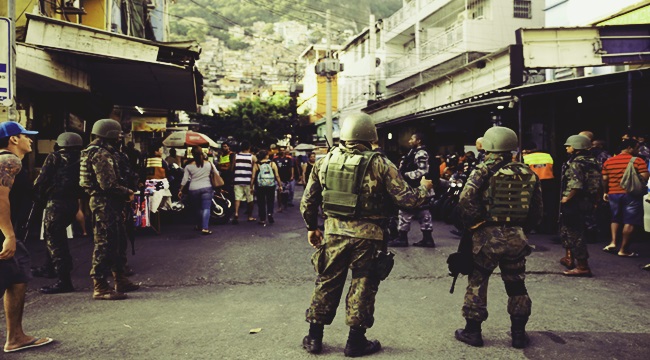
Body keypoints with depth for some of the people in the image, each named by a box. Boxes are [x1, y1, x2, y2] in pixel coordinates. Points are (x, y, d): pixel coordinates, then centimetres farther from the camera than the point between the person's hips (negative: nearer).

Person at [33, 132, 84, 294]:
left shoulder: (54, 158, -2)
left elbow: (41, 182, -5)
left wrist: (40, 197, 9)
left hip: (56, 203, -6)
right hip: (73, 203, 6)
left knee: (53, 239, -3)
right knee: (59, 236, 23)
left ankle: (64, 281, -6)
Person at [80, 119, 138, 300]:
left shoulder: (105, 153, 17)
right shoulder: (102, 154, -16)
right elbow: (109, 185, -23)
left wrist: (124, 192, 9)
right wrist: (126, 193, -10)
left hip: (109, 204, 11)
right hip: (105, 203, -11)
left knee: (116, 241, 17)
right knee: (105, 244, -7)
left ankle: (120, 280, 27)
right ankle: (100, 287, -1)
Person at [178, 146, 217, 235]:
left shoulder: (189, 166, -1)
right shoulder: (209, 164, 1)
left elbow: (184, 179, -1)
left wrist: (180, 190, 8)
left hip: (193, 189, 1)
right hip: (206, 188, -1)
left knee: (198, 208, 18)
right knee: (206, 208, -5)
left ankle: (199, 225, 32)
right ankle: (205, 228, -17)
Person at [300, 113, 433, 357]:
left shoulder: (325, 161, 3)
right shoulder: (379, 164, -8)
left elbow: (308, 201, 7)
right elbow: (406, 198, -8)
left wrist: (312, 227, 21)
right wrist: (424, 188, 11)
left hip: (333, 232, 3)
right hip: (366, 236, -3)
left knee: (327, 284, 15)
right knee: (363, 286, 10)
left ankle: (314, 338, 24)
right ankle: (356, 342, 20)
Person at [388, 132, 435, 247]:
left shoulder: (421, 154, -15)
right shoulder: (414, 152, 17)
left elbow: (422, 171, -23)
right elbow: (408, 167, 26)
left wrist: (405, 175, -20)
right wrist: (402, 172, 10)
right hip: (419, 188, 10)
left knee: (405, 211, -4)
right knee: (423, 213, 10)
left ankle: (402, 238, 2)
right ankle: (427, 238, 14)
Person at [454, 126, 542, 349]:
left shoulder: (484, 170, -8)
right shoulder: (528, 174, 6)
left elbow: (466, 201, -19)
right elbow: (537, 212, 10)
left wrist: (471, 224, -5)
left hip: (487, 235, -4)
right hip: (516, 237, 4)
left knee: (477, 283, 10)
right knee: (516, 285, 16)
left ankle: (472, 331, 16)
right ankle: (519, 334, 22)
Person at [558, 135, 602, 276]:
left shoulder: (575, 163, -17)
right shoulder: (593, 162, 11)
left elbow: (576, 186, -28)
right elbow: (599, 185, 15)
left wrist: (566, 198, -17)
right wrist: (595, 201, 21)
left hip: (574, 203, -10)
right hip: (588, 203, 10)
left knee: (575, 234, -3)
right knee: (566, 230, 24)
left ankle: (583, 267, 0)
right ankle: (569, 258, 33)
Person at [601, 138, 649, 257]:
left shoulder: (608, 161, 5)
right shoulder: (638, 161, -8)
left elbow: (604, 179, 5)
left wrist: (606, 192, 17)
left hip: (613, 194, 5)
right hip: (631, 194, -5)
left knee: (615, 219, 22)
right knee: (629, 222, 2)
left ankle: (613, 242, 9)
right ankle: (623, 249, 4)